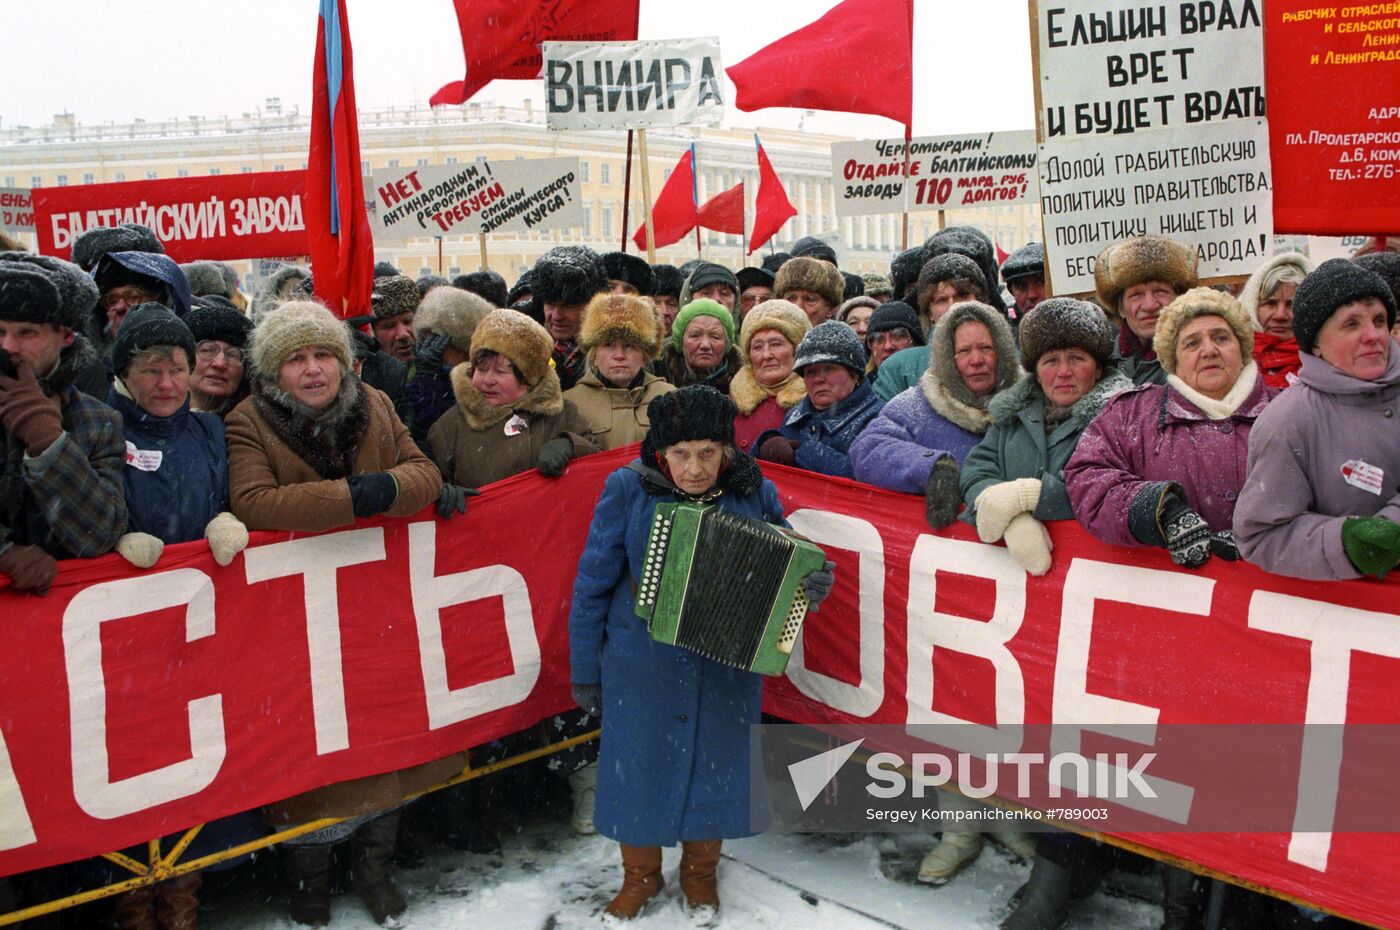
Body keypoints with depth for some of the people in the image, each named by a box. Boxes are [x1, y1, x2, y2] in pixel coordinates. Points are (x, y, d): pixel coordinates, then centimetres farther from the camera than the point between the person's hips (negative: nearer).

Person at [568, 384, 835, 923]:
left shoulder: (755, 493, -6)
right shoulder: (628, 489, -12)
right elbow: (594, 584, -5)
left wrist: (814, 582, -17)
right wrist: (584, 672, -1)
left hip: (726, 672, 2)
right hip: (642, 670, -1)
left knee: (714, 768, 14)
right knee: (638, 768, 11)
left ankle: (700, 874, 41)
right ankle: (639, 876, 37)